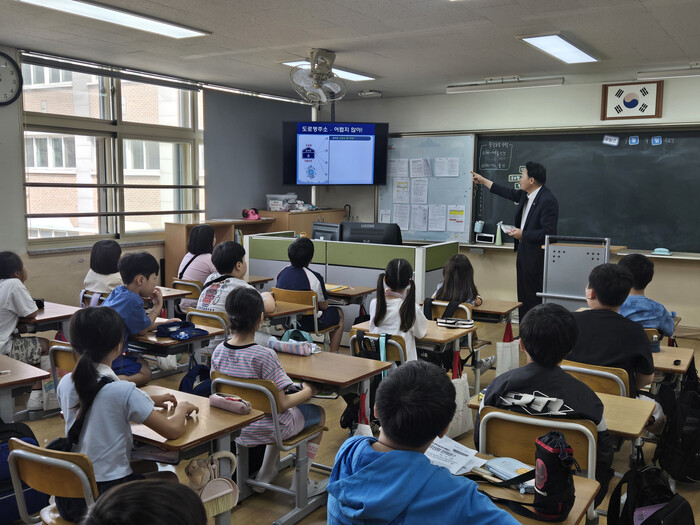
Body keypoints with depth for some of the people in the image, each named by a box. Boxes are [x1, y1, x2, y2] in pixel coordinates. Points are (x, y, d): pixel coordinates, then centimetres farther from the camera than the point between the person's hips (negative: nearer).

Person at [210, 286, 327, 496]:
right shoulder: (264, 356, -29)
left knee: (280, 417, 34)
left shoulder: (219, 351, -10)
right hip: (267, 430, -6)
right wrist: (309, 391, -7)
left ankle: (266, 473, 34)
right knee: (319, 413, 19)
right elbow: (281, 404, -24)